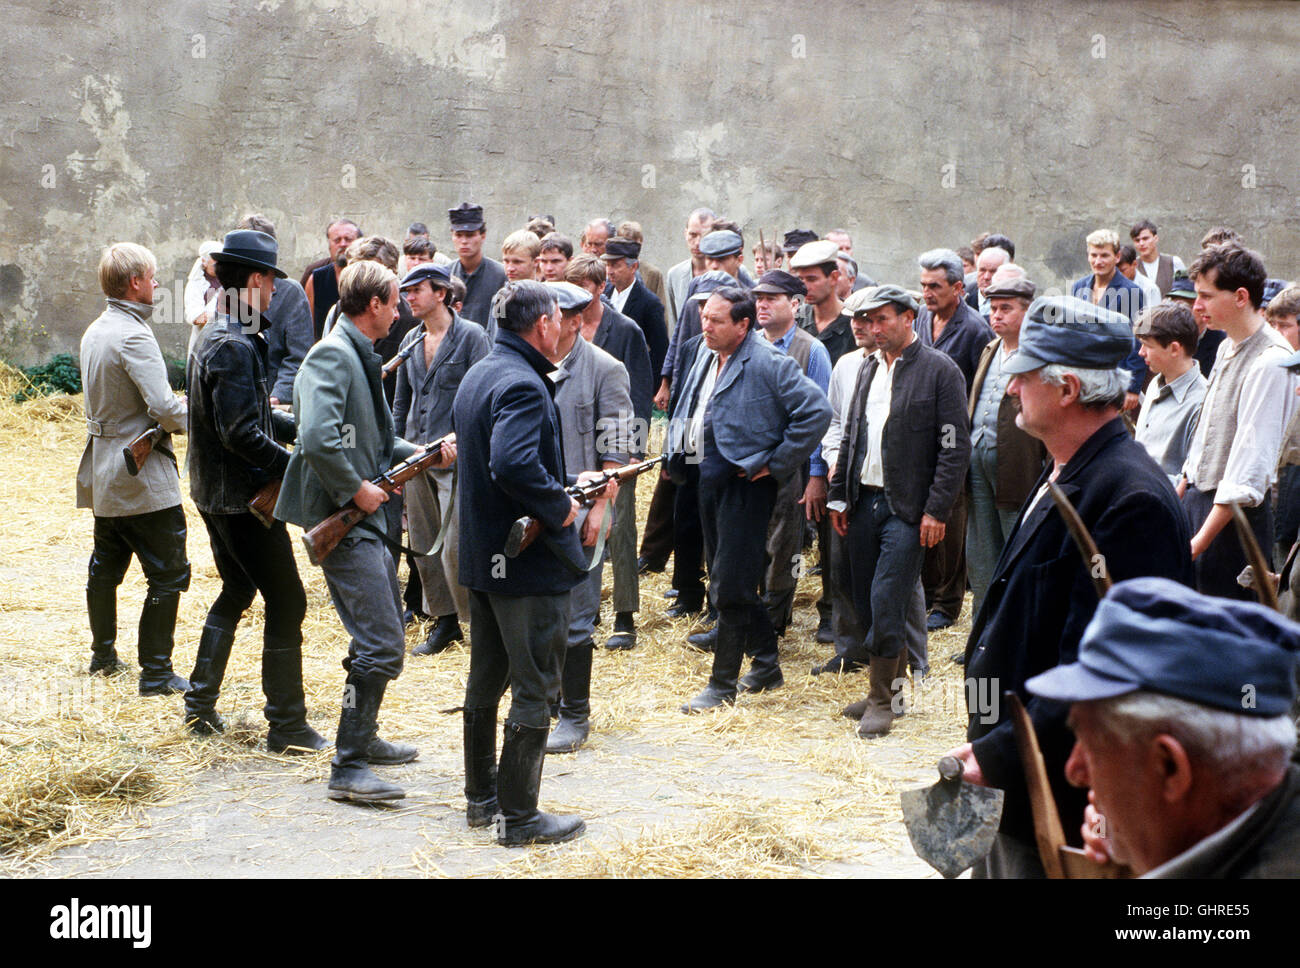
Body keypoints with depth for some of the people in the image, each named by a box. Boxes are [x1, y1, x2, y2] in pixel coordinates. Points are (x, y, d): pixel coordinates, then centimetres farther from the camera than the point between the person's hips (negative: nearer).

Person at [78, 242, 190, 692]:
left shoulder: (94, 331, 10)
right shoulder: (134, 335, -19)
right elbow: (163, 407, -25)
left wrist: (176, 403, 11)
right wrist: (190, 418, -6)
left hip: (103, 471, 10)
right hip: (144, 477, -10)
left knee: (106, 568, 20)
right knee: (168, 574, -2)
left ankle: (103, 655, 33)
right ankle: (156, 672, 0)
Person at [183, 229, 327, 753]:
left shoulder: (217, 336, 12)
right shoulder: (235, 346, -20)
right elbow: (241, 433, -26)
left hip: (215, 494, 10)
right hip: (243, 497, -10)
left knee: (236, 592, 22)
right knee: (286, 602, -3)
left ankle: (200, 707, 26)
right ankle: (287, 725, 0)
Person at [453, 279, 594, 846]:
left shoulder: (477, 375, 11)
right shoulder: (522, 384, -20)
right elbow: (514, 465, -34)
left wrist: (567, 480, 15)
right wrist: (560, 506, -19)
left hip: (481, 557, 10)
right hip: (528, 563, -10)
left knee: (487, 680, 19)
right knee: (534, 690, -1)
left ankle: (481, 797, 30)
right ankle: (518, 816, 6)